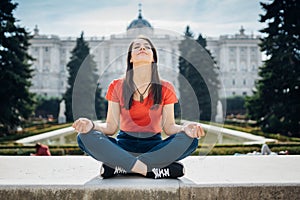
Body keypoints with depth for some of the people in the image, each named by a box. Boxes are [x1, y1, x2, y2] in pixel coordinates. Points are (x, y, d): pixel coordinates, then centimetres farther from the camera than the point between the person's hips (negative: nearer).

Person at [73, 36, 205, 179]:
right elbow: (111, 127, -2)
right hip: (124, 145, 0)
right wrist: (92, 125, -23)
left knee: (190, 139, -28)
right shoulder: (117, 87, 4)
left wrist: (184, 128, -24)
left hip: (153, 146, 0)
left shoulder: (165, 88, 4)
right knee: (85, 137, -27)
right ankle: (154, 170, -32)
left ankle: (119, 167, -28)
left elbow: (169, 126, -1)